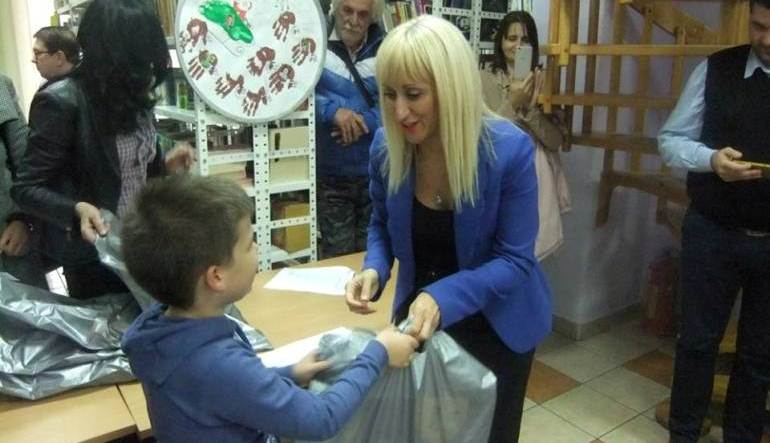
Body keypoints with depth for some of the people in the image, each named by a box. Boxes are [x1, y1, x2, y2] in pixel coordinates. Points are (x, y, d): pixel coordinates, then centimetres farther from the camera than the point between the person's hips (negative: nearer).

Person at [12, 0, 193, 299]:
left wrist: (165, 164, -5)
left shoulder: (131, 97, 1)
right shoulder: (61, 101, -18)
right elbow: (27, 188, -15)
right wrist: (78, 210, -32)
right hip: (93, 252, -6)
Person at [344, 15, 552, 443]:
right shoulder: (386, 146, -16)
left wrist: (444, 297, -36)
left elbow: (514, 260, -22)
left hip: (496, 322, -3)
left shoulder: (510, 149, -27)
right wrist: (374, 270, -20)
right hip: (419, 313, 3)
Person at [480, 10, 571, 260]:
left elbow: (556, 140, -1)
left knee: (532, 250, 7)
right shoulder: (484, 80, -4)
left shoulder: (543, 81, 5)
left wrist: (531, 107, -14)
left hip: (537, 178, 3)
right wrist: (513, 104, -19)